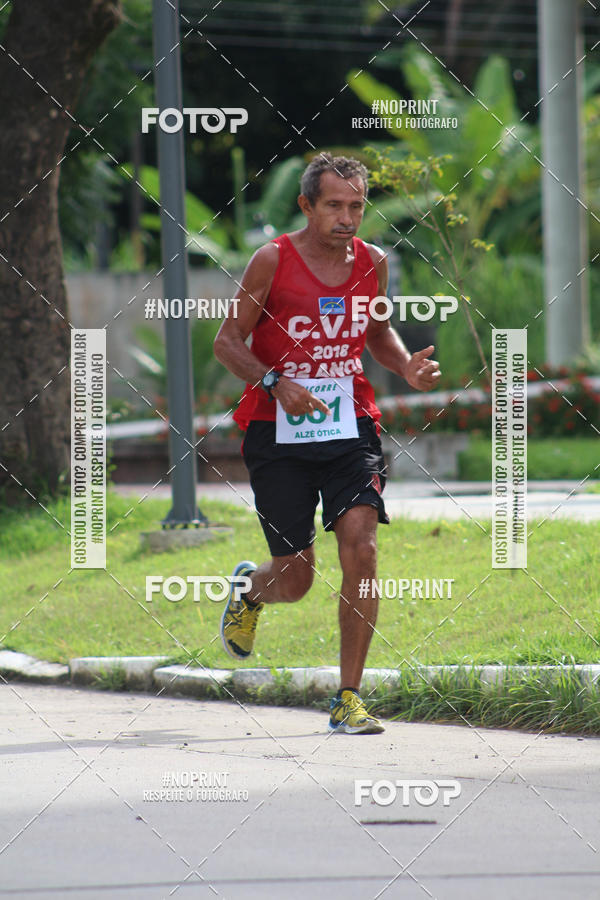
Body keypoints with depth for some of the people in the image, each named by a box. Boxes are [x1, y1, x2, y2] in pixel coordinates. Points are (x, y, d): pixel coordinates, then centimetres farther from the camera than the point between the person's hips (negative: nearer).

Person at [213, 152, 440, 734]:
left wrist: (406, 366, 1)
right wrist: (275, 383, -19)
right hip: (278, 434, -2)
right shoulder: (273, 261, -7)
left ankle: (349, 698, -8)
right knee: (295, 580, 1)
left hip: (349, 428, 2)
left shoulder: (372, 263, 5)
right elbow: (227, 341, -2)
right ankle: (249, 587, 41)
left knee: (360, 548, -17)